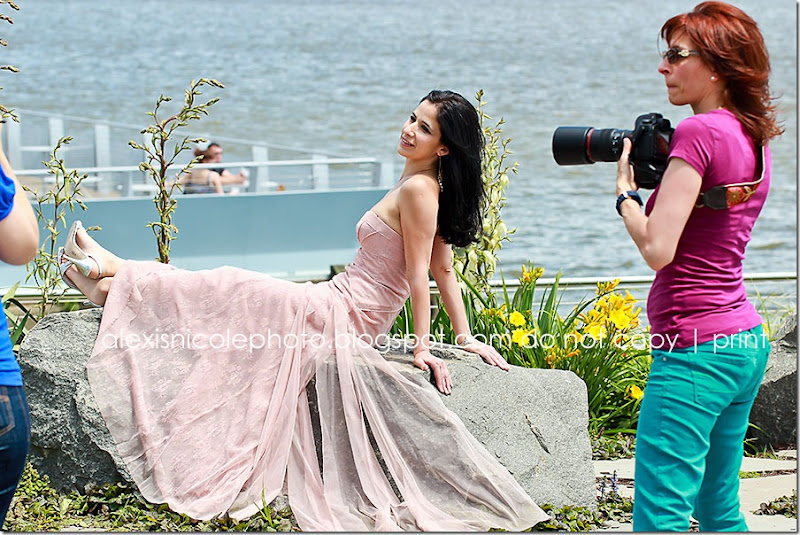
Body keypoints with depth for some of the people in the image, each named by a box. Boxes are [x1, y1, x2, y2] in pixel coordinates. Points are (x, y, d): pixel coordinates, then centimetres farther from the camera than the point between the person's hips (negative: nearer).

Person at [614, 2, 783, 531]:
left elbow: (658, 248, -19)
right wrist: (655, 176, 14)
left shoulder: (700, 132, -14)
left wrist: (626, 191, -3)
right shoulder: (754, 141, 12)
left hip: (696, 348, -10)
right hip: (747, 343, 10)